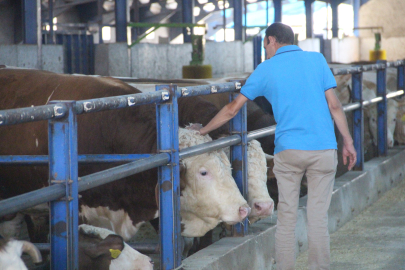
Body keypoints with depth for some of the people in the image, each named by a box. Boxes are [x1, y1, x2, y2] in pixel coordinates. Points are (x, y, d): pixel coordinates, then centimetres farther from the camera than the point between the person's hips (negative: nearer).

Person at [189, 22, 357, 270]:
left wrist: (203, 130, 23)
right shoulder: (317, 59, 6)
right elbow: (334, 105, 1)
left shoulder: (266, 69, 6)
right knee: (318, 217, 4)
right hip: (324, 148, 1)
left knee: (287, 217, 8)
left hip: (288, 151, 0)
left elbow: (232, 109, 10)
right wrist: (348, 141, 8)